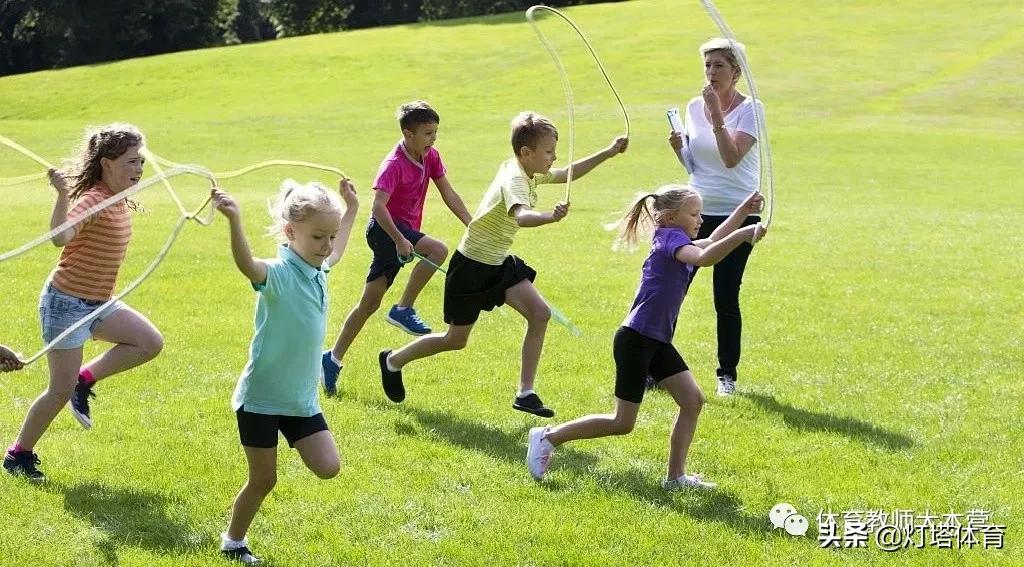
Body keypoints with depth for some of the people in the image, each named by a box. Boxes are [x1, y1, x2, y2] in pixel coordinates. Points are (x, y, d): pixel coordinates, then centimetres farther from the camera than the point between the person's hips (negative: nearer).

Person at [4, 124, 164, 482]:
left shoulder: (122, 201, 4)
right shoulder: (93, 201, -23)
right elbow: (60, 237, -44)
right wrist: (62, 195, -52)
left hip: (98, 304, 8)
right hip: (66, 303, -8)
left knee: (150, 343, -1)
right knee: (62, 391, -2)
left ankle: (85, 379, 10)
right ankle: (18, 455, 15)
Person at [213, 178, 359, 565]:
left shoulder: (317, 270, 3)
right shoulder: (278, 274, -21)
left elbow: (336, 252, 29)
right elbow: (247, 265, -45)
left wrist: (352, 209, 34)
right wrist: (235, 221, -62)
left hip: (301, 397, 7)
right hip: (260, 397, -6)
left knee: (328, 468, -3)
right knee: (262, 481, 6)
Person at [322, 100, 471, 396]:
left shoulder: (430, 157, 4)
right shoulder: (394, 164, -19)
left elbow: (449, 194, 8)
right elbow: (378, 206, -29)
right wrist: (400, 240, -38)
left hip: (404, 232, 8)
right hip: (385, 229, -8)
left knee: (369, 304, 11)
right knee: (438, 250, -29)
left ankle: (333, 359, 18)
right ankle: (403, 309, -17)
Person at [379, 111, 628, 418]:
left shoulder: (531, 173, 1)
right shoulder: (513, 180, -27)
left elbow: (569, 173, 18)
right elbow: (521, 216, -48)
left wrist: (608, 153, 12)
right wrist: (549, 217, -68)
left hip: (499, 264, 8)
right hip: (471, 266, -8)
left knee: (539, 314, -10)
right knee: (456, 340, 7)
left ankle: (525, 393, -4)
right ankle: (393, 360, 31)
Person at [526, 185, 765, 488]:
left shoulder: (672, 239, 12)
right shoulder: (670, 237, -15)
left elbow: (712, 241, 29)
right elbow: (704, 257, -35)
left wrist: (744, 210, 20)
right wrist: (744, 234, -38)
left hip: (657, 343, 10)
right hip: (634, 340, -10)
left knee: (693, 400, 2)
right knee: (622, 423, -2)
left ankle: (676, 476, 8)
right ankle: (548, 437, 9)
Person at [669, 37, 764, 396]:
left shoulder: (751, 110, -8)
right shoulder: (694, 107, 8)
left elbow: (732, 157, -23)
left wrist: (716, 114, -26)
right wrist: (678, 147, -2)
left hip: (737, 215, -5)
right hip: (696, 211, 5)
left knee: (726, 297, -2)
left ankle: (727, 373, 13)